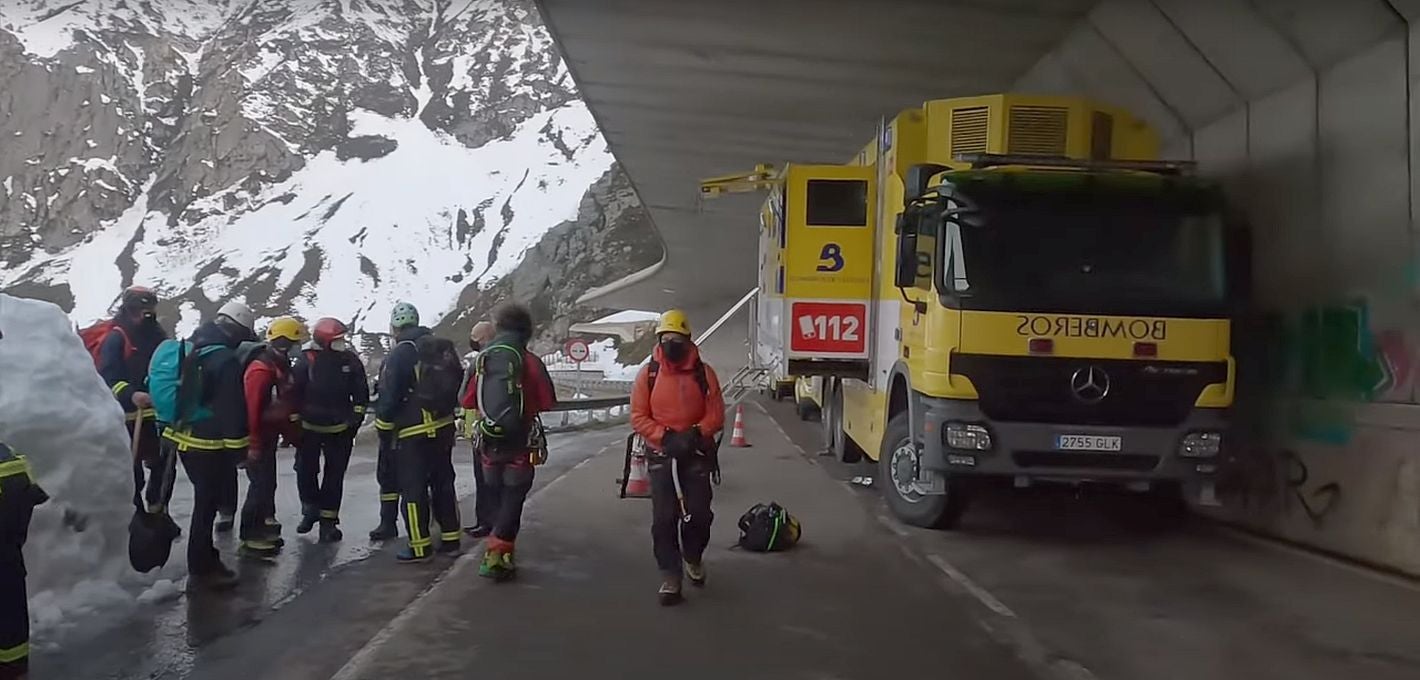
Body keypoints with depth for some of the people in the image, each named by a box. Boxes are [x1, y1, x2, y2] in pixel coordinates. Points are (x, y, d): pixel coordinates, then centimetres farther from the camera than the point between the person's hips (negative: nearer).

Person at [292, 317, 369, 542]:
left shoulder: (350, 361, -5)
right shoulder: (306, 361, -12)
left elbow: (361, 393, 4)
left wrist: (356, 418, -1)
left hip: (340, 429, 1)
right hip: (309, 428, -1)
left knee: (334, 475, 5)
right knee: (305, 471, 5)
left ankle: (328, 520, 12)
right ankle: (310, 510, 27)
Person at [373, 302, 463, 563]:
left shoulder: (400, 354, -12)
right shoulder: (443, 349, 8)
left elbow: (388, 396, -13)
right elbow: (456, 386, 14)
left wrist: (383, 425, 0)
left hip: (413, 433, -7)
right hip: (444, 427, 7)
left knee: (413, 489, 0)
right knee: (443, 483, 15)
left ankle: (419, 546, 2)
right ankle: (450, 538, 19)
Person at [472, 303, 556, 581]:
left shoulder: (483, 359, 3)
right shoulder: (530, 362, -10)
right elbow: (547, 402, -7)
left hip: (489, 443, 4)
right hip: (520, 444, -4)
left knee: (498, 500, 17)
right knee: (512, 501, 1)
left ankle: (502, 554, 23)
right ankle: (495, 556, -8)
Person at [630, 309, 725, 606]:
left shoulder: (704, 373, -2)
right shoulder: (648, 373, -3)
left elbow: (716, 414, -2)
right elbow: (638, 417, -4)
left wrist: (696, 434, -20)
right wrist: (666, 437, -18)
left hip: (696, 453, 1)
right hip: (661, 453, -1)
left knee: (699, 513, 3)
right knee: (664, 518, -5)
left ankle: (692, 557, 33)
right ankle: (670, 577, 5)